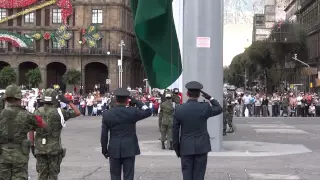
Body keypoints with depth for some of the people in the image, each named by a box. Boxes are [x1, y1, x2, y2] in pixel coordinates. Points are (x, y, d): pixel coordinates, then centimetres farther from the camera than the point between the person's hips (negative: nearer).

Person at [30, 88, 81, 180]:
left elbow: (31, 130, 1)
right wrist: (68, 101, 7)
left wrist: (32, 146, 8)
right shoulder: (58, 112, -9)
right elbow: (77, 113, -1)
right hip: (54, 148, -3)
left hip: (40, 148, 3)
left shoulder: (37, 112, 1)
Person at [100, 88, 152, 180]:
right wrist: (136, 102, 4)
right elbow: (148, 112, 4)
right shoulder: (133, 112, -9)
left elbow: (104, 135, -1)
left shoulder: (107, 114, -4)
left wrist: (104, 150, 9)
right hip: (129, 149, -1)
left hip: (114, 150, 1)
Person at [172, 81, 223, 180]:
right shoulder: (205, 107, -9)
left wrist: (177, 148, 7)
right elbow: (219, 109, 11)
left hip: (186, 148, 1)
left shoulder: (179, 109, -6)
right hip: (201, 147, 0)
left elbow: (175, 131, -1)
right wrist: (210, 98, 11)